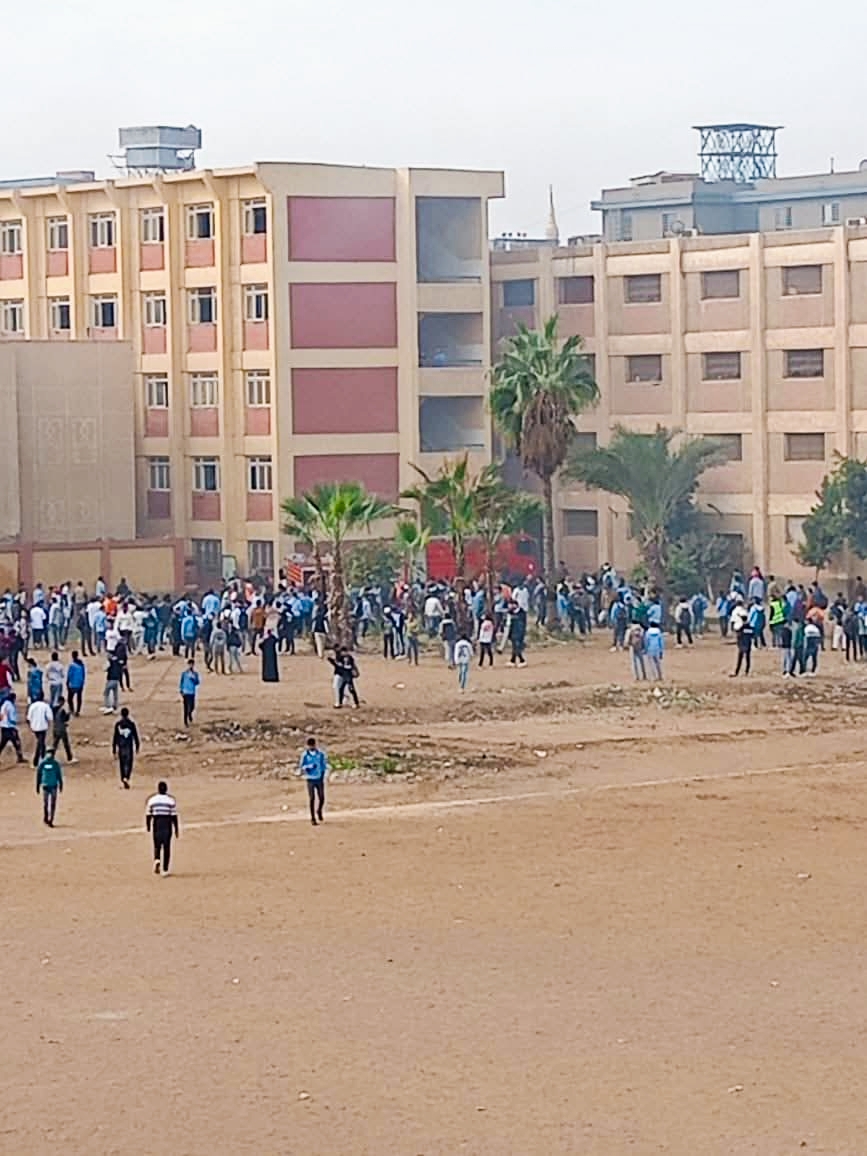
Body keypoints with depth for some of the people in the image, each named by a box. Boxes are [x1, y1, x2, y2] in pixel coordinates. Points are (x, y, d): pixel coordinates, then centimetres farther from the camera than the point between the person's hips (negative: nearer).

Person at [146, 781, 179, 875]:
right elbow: (174, 815, -3)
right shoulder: (171, 800, -3)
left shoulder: (152, 800, 1)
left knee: (157, 845, 14)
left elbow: (148, 814, 3)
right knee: (166, 847, 6)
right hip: (167, 824, -1)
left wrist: (148, 826, 16)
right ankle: (165, 869, 5)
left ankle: (157, 860, -15)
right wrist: (176, 828, 4)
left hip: (156, 823, 1)